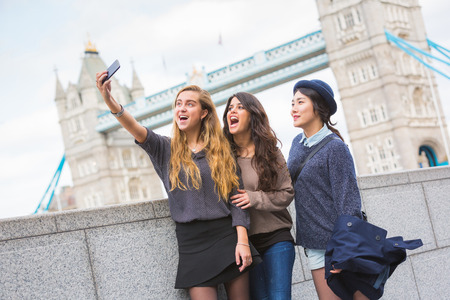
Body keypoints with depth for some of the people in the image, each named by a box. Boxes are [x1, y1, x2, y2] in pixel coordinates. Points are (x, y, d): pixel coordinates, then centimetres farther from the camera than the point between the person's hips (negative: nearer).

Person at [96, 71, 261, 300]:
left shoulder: (221, 151, 8)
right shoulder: (166, 149, 6)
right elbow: (138, 131, -14)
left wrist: (242, 241, -7)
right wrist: (109, 101, -32)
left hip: (227, 236, 1)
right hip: (192, 243, -1)